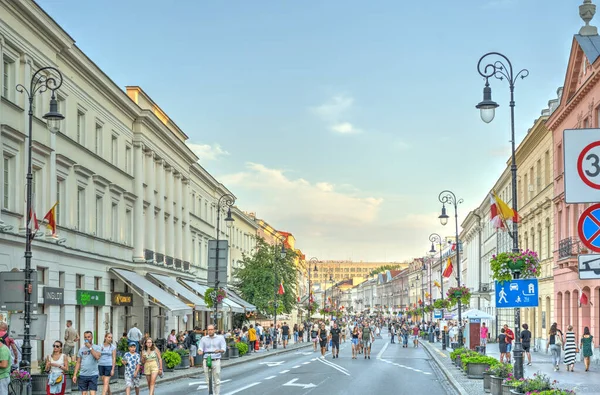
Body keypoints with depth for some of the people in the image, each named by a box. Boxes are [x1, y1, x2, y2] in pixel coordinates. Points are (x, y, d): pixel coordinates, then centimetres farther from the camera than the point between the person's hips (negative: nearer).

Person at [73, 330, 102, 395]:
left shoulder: (97, 347, 1)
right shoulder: (81, 349, 11)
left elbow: (97, 357, -18)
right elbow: (78, 363, 11)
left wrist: (90, 347, -14)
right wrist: (75, 375, 5)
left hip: (93, 375, -3)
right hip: (83, 375, 3)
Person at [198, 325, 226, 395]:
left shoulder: (220, 338, 6)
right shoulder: (203, 339, 10)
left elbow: (223, 349, 0)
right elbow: (200, 349, 5)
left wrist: (219, 350, -22)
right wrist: (200, 351, -19)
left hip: (216, 361, -1)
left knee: (217, 381, -2)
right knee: (208, 380, 0)